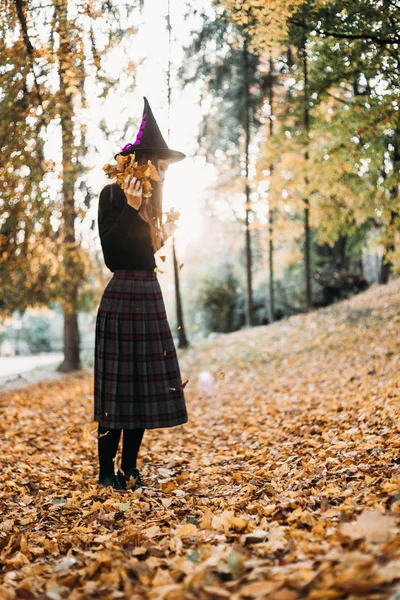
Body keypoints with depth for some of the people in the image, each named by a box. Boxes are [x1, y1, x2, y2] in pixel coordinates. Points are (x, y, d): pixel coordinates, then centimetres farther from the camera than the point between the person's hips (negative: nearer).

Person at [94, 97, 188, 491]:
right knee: (120, 384, -3)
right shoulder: (112, 195, -8)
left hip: (149, 296, 9)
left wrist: (167, 231, 18)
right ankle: (106, 471, 8)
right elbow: (111, 249, -18)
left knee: (146, 384, 9)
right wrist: (130, 208, -25)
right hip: (123, 298, -8)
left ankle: (129, 468, 19)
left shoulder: (149, 202, 16)